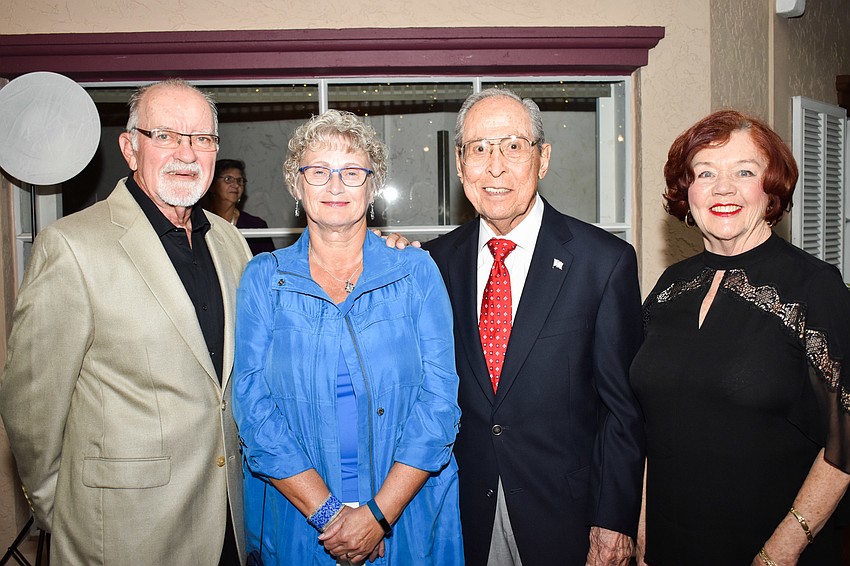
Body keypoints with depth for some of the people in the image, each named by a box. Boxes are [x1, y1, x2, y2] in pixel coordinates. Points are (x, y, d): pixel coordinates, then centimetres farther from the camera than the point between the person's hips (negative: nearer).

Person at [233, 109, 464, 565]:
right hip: (295, 520, 1)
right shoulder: (262, 279, -1)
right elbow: (252, 406, -7)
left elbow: (440, 399, -8)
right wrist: (326, 512, -14)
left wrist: (380, 512, -15)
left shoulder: (417, 272, -2)